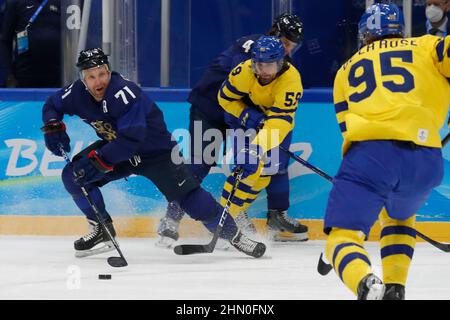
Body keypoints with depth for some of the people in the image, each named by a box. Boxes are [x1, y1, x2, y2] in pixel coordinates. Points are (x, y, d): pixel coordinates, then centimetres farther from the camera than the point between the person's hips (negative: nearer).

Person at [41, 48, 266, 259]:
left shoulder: (123, 93, -33)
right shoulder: (77, 93, -12)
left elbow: (131, 139, -39)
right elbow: (52, 106, 8)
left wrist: (97, 161, -43)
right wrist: (53, 128, -13)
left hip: (155, 151, -6)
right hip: (116, 147, 6)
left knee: (189, 197, -16)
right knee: (73, 175, -10)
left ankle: (232, 235, -1)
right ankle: (102, 229, 3)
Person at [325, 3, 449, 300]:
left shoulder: (347, 71, 29)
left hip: (370, 152, -2)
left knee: (343, 235, 1)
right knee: (399, 216, 33)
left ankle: (367, 284, -32)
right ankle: (394, 288, 17)